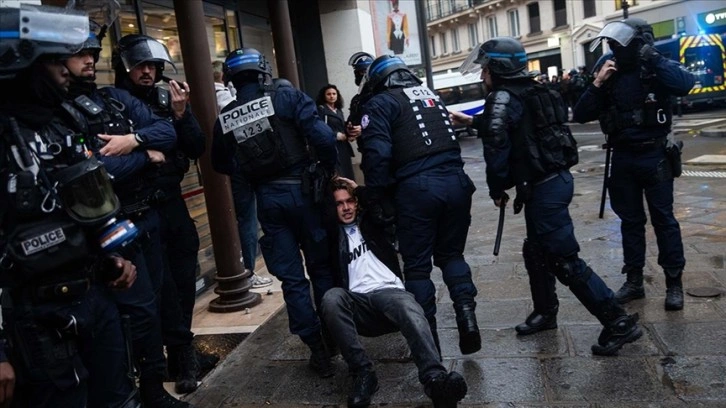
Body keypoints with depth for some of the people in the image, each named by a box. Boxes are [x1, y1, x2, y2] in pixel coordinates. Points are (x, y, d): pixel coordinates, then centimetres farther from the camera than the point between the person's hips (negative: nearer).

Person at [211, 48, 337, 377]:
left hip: (267, 198, 2)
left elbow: (222, 165, 13)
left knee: (292, 279, 9)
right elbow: (322, 137, -16)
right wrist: (328, 169, 0)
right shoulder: (287, 96, -6)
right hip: (301, 190, -2)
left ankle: (318, 350, 14)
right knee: (321, 267, 15)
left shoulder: (225, 119, 4)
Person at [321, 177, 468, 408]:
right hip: (357, 303, 0)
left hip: (389, 291, 0)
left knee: (409, 307, -36)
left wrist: (360, 189, 18)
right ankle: (363, 373, -32)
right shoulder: (333, 236, 20)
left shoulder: (370, 222, 24)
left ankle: (435, 380, -59)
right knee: (331, 297, -35)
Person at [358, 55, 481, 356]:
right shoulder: (431, 95, 23)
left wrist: (380, 200, -4)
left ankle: (428, 338, 12)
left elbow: (377, 154, -11)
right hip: (455, 181, 6)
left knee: (417, 265, 7)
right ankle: (465, 309, 4)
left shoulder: (380, 103, 2)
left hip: (417, 188, -5)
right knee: (451, 253, 21)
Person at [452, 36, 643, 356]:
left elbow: (497, 146, -21)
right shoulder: (532, 92, 17)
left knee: (565, 260, -6)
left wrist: (496, 188, -8)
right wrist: (471, 121, 38)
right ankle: (545, 312, 36)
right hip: (556, 178, 10)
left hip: (543, 188, -10)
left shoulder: (503, 97, -12)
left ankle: (619, 322, -1)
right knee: (537, 251, 21)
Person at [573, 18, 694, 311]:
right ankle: (634, 281, 21)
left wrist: (653, 57, -23)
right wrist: (597, 83, -13)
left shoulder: (658, 68, -6)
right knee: (630, 221, 11)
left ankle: (674, 283, 13)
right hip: (622, 158, 4)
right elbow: (581, 116, -2)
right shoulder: (608, 72, 3)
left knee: (663, 219, 2)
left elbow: (685, 85, -28)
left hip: (655, 156, -3)